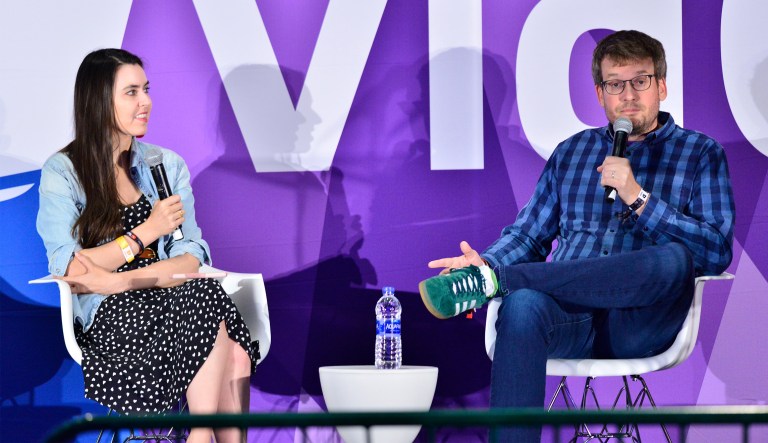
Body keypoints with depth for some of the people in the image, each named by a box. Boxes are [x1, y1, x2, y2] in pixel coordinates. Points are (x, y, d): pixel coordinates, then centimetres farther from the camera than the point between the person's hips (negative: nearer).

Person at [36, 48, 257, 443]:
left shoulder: (167, 165, 14)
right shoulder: (61, 173, 1)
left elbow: (191, 257, 4)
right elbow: (68, 271, -8)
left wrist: (121, 280, -13)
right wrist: (147, 232, -11)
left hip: (166, 300, 4)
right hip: (107, 319, -4)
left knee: (232, 350, -32)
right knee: (209, 297, -32)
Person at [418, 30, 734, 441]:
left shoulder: (701, 153, 13)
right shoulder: (572, 152, 25)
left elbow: (717, 253, 0)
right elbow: (528, 233, 21)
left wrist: (637, 197, -8)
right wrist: (486, 260, -2)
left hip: (641, 324, -2)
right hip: (571, 318, 2)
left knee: (673, 258, -36)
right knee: (522, 305, -35)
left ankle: (493, 282, -33)